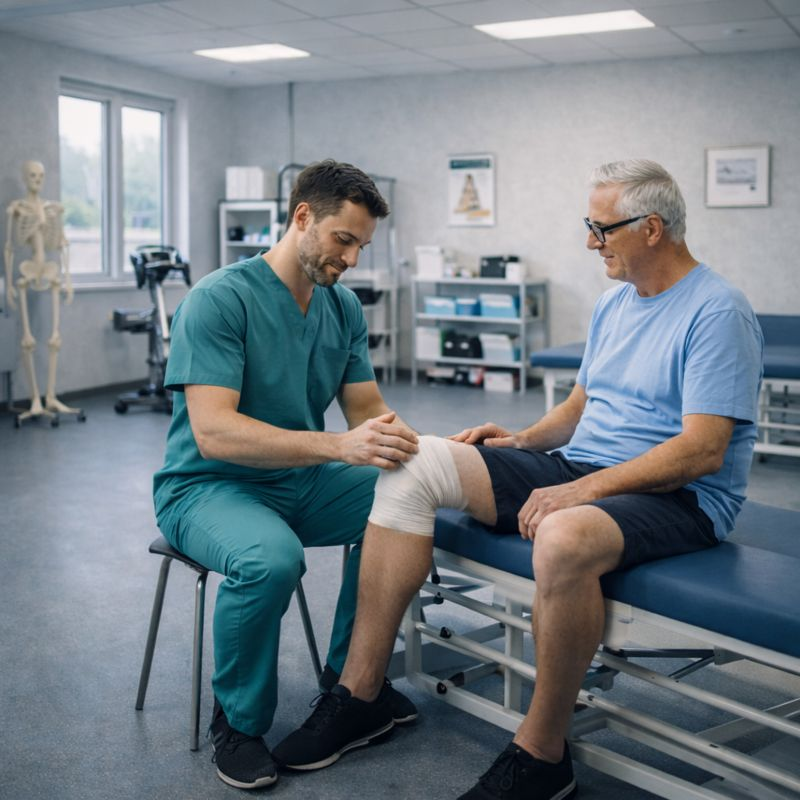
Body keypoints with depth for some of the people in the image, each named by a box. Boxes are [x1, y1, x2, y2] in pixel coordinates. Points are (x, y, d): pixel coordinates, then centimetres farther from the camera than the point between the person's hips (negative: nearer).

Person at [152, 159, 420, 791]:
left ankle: (350, 673, 4)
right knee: (271, 559, -37)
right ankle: (238, 722, -8)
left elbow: (368, 409, 5)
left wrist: (403, 443, -20)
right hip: (207, 486, -6)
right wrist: (339, 446, -39)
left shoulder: (344, 307, 4)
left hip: (302, 481, 7)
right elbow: (213, 432, -29)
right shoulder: (218, 300, -19)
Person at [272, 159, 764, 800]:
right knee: (418, 462, -10)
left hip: (679, 499, -8)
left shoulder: (718, 313, -11)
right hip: (579, 467, 8)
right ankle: (360, 694, -10)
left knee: (564, 537, -43)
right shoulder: (616, 302, 16)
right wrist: (524, 440, 5)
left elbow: (702, 451, -19)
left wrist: (583, 489, -25)